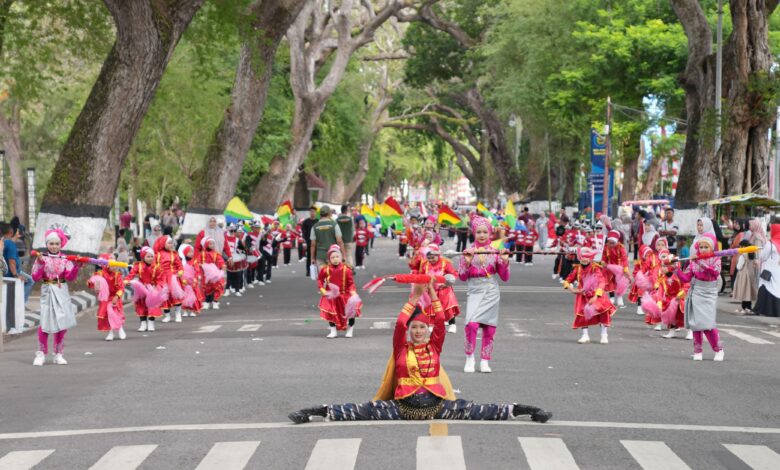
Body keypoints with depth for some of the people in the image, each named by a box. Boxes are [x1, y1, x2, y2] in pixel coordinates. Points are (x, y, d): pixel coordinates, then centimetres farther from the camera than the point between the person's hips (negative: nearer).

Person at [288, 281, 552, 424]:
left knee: (473, 411, -8)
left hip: (436, 403, 1)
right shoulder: (401, 349, 6)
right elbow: (399, 324, -7)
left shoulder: (434, 347, 8)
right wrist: (414, 298, -7)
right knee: (366, 411, -15)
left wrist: (432, 294, -3)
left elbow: (440, 322, 1)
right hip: (403, 404, -1)